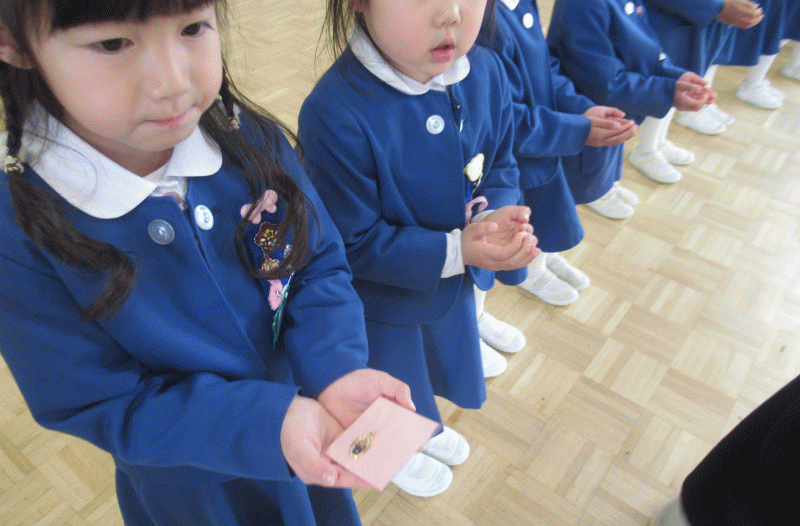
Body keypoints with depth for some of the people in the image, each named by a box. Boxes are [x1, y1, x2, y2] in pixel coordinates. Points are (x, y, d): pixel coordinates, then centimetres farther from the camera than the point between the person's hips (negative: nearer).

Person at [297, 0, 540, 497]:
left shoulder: (487, 71, -15)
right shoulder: (335, 115, -35)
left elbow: (501, 169, -3)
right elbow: (356, 243, -27)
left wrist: (493, 219, -24)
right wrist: (457, 250, -32)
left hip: (455, 281, 6)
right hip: (383, 301, -5)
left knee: (441, 363, 33)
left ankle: (426, 426, 68)